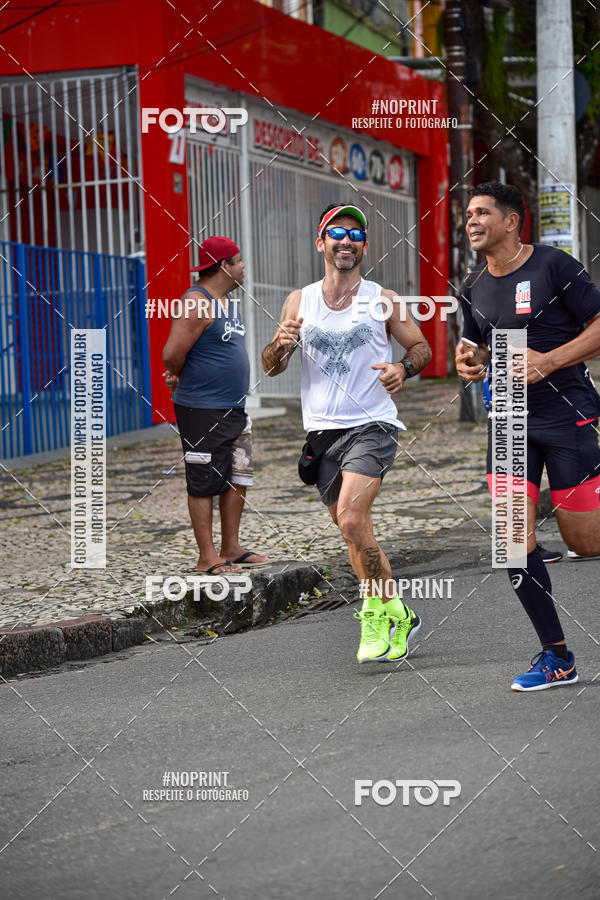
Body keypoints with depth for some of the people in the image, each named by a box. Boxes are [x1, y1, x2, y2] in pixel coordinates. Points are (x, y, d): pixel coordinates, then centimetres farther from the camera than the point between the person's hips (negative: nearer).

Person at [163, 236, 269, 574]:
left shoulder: (230, 302, 14)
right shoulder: (196, 302, -16)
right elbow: (172, 354, -22)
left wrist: (181, 377, 16)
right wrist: (183, 378, 0)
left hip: (234, 408, 9)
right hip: (202, 410, -9)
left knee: (239, 479, 12)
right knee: (205, 483, -2)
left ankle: (231, 548, 21)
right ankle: (208, 557, 3)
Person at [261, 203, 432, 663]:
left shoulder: (382, 300, 2)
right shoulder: (299, 301, 8)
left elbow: (422, 347, 11)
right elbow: (271, 367, 8)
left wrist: (403, 369, -11)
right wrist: (281, 344, -15)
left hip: (372, 425, -4)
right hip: (322, 430, 4)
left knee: (352, 520, -21)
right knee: (354, 532, 10)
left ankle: (379, 613, -7)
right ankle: (397, 616, 25)